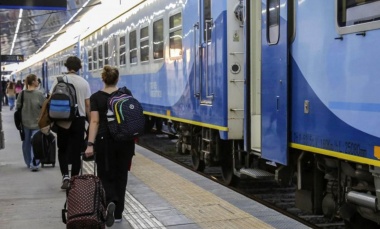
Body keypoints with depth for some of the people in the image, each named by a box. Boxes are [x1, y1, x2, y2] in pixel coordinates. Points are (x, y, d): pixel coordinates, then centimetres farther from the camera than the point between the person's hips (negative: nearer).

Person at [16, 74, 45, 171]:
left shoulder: (22, 94, -4)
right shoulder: (38, 94, -12)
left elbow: (18, 106, 1)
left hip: (25, 122, 4)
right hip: (36, 122, -4)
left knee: (26, 143, 16)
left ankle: (28, 163, 26)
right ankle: (34, 164, -12)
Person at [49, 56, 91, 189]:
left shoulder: (58, 81, -2)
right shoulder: (84, 83, -1)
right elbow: (87, 104, -1)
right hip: (79, 119, 0)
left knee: (62, 149, 14)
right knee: (76, 151, 7)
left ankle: (65, 175, -5)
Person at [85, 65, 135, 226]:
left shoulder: (96, 97, -6)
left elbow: (95, 121, -14)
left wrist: (90, 144, -16)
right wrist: (132, 136, 18)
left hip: (105, 140, -2)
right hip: (124, 139, 2)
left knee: (106, 175, 11)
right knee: (120, 176, 12)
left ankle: (110, 201, -17)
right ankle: (118, 213, 14)